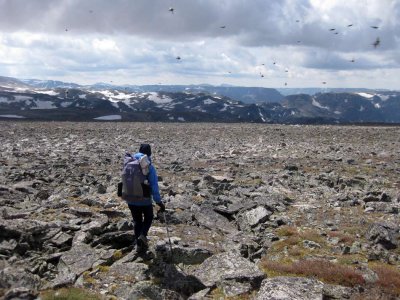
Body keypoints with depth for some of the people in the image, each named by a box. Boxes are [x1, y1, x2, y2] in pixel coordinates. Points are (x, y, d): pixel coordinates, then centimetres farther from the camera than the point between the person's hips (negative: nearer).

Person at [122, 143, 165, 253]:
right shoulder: (150, 167, -13)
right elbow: (154, 187, -16)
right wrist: (159, 202, -11)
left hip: (130, 199, 3)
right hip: (144, 200, -3)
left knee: (137, 221, 21)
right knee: (148, 218, 23)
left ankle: (138, 244, 20)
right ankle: (143, 235, 1)